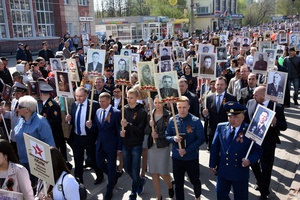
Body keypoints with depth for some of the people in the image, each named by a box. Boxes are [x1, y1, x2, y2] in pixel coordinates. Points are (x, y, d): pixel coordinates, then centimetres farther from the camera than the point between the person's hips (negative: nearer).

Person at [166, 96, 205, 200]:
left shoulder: (196, 121, -13)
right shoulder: (172, 120, -5)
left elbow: (201, 139, -12)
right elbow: (167, 136, 5)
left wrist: (187, 150, -19)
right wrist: (173, 138, -19)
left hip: (192, 157, -1)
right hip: (176, 157, 1)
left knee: (195, 180, 20)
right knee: (178, 183, 12)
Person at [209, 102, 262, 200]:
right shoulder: (221, 127, -6)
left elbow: (258, 150, -7)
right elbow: (215, 147, 2)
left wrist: (250, 160, -26)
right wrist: (213, 164, 5)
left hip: (240, 172, -3)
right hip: (222, 170, 3)